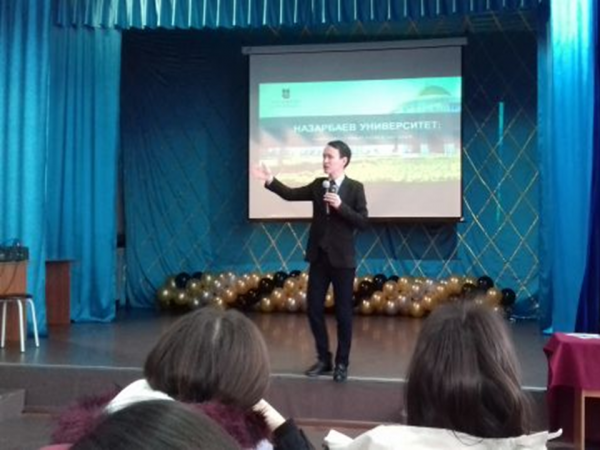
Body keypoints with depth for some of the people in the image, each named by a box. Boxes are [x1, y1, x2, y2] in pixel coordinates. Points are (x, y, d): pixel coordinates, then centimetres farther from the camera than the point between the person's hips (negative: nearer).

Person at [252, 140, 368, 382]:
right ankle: (323, 359, 22)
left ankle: (342, 363, 17)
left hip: (342, 259, -4)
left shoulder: (355, 188, -5)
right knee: (314, 308, 7)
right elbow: (291, 194, 0)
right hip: (319, 257, 4)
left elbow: (363, 221, -11)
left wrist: (340, 206, -22)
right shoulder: (318, 185, 7)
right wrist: (270, 180, -11)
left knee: (343, 312, 4)